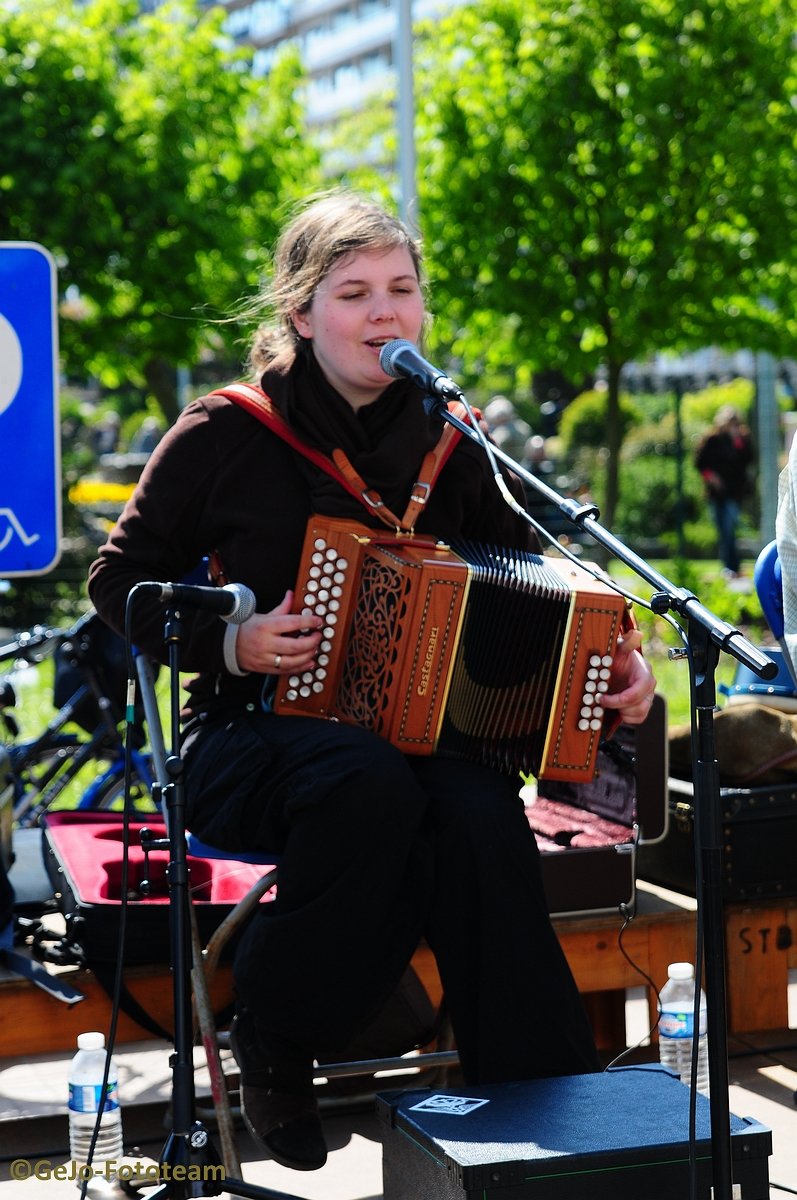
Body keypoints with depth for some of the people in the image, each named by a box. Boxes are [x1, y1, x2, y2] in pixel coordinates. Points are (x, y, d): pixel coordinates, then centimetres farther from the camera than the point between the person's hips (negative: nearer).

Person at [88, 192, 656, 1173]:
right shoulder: (227, 437, -2)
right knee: (371, 785, -37)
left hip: (418, 731, 3)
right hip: (248, 738, -2)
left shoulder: (448, 445, 8)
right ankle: (275, 1039, -15)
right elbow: (121, 579, 5)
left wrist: (618, 659, -4)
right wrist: (226, 641, -13)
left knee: (484, 819, -32)